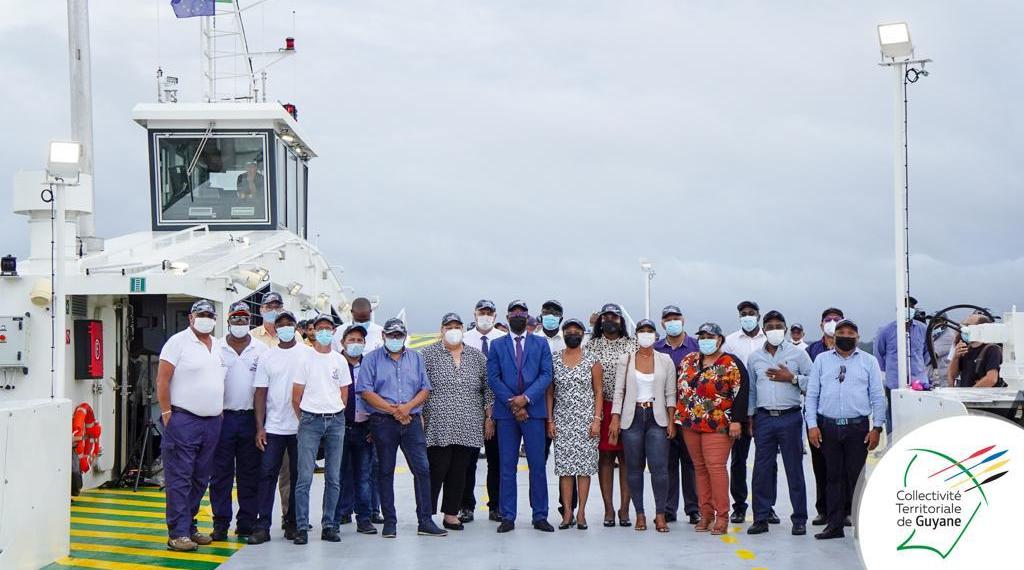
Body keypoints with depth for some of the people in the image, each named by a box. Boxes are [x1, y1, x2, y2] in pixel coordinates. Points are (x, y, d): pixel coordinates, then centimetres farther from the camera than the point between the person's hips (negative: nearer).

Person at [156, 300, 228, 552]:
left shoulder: (217, 346, 15)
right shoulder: (178, 342, -5)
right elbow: (162, 379, -9)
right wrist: (167, 414, -13)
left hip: (212, 422, 7)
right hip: (184, 420, -7)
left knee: (200, 479, 11)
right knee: (179, 479, -5)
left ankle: (189, 526, 21)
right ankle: (178, 533, -3)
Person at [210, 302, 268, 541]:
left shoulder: (262, 350, 6)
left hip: (250, 418, 1)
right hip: (223, 417, -1)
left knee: (250, 474, 4)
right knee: (221, 473, 1)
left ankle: (247, 524, 10)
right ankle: (220, 524, 7)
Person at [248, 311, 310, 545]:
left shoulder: (308, 354, 2)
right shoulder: (267, 358, 6)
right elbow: (260, 394, 5)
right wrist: (259, 427, -2)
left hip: (301, 426, -1)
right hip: (273, 428, 1)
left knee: (297, 476, 6)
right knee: (267, 475, -2)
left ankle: (293, 523, 15)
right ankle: (263, 525, 0)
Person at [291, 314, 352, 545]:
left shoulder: (340, 360, 11)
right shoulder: (305, 358, 0)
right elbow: (296, 396, 1)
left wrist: (336, 415, 9)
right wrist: (304, 419, 4)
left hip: (336, 422, 4)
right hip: (310, 421, -3)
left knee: (333, 478, 5)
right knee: (305, 476, -7)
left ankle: (328, 525, 12)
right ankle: (301, 527, -3)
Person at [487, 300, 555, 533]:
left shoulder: (540, 344, 12)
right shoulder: (497, 345, 12)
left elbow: (546, 374, 1)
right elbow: (493, 378, 3)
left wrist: (526, 398, -12)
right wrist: (512, 403, -8)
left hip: (533, 410, 0)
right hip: (505, 412, 0)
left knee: (538, 465, -1)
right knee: (507, 467, 2)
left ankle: (540, 516, 5)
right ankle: (508, 517, 6)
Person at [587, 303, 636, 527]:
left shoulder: (632, 345, 8)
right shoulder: (592, 346, 8)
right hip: (602, 408, 0)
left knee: (626, 457, 0)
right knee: (605, 456, 1)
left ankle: (624, 508, 4)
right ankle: (608, 509, 6)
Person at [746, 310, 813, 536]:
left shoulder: (797, 353, 5)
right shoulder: (755, 357, 12)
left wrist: (792, 378, -10)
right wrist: (749, 417, 11)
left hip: (790, 417, -2)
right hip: (764, 418, 2)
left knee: (794, 469, 1)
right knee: (762, 469, 2)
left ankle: (799, 520, 7)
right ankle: (761, 518, 8)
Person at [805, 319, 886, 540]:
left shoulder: (869, 361, 7)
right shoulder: (821, 360, 10)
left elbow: (878, 396, 6)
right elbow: (812, 395, 8)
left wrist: (877, 427, -1)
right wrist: (812, 425, 0)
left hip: (857, 426, -1)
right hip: (828, 426, 1)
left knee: (856, 476, 0)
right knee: (834, 476, 6)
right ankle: (835, 525, 10)